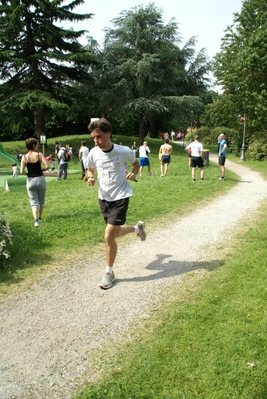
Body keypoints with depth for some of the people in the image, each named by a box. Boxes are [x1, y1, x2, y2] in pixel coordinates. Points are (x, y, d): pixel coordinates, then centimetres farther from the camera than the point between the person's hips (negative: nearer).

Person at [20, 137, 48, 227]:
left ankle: (36, 220, -11)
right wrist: (41, 170, 2)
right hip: (40, 179, -1)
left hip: (30, 181, 1)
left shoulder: (24, 157, -4)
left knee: (34, 202, 6)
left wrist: (28, 173, 10)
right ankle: (39, 218, 32)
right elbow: (46, 166, -17)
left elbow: (22, 172, -9)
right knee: (41, 201, 18)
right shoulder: (39, 154, -8)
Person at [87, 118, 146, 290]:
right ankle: (138, 227, 50)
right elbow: (90, 169, 13)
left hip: (120, 197, -5)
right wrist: (91, 178, -10)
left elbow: (136, 163, 6)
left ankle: (109, 273, 10)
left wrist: (133, 173, -16)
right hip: (103, 198, 5)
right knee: (115, 232, 18)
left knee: (109, 236, -10)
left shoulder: (124, 151, -15)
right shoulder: (93, 153, -7)